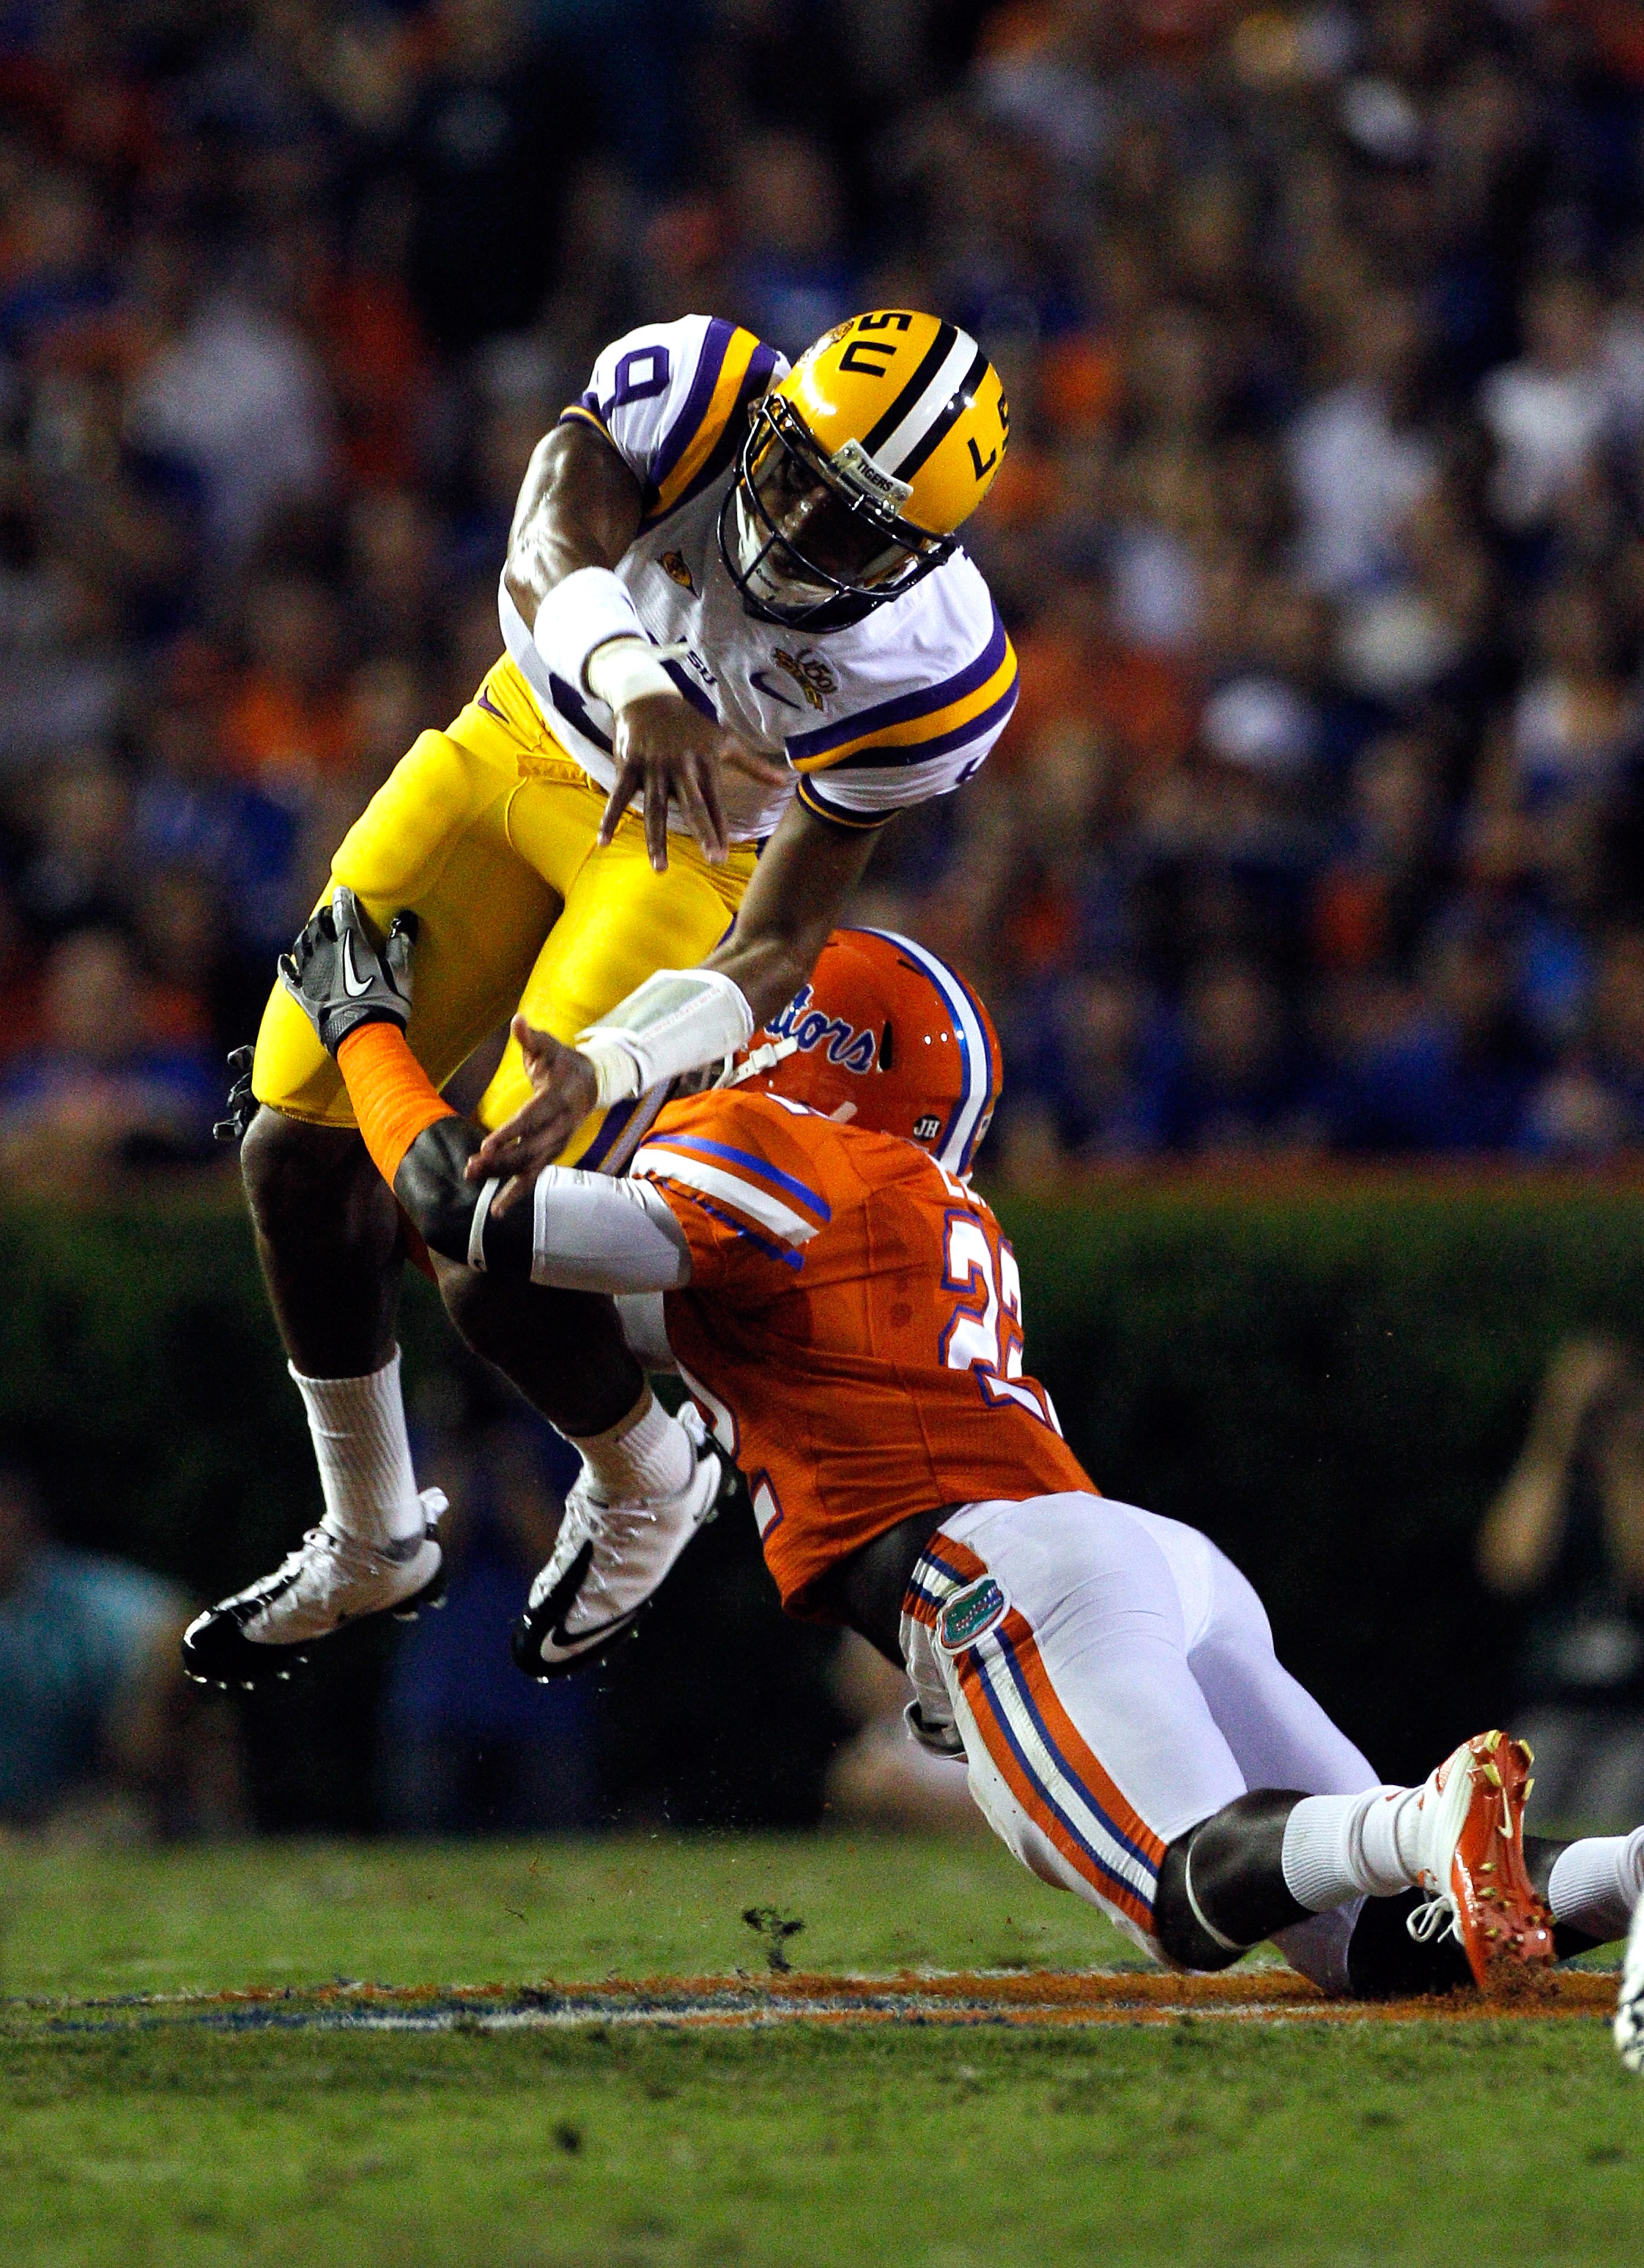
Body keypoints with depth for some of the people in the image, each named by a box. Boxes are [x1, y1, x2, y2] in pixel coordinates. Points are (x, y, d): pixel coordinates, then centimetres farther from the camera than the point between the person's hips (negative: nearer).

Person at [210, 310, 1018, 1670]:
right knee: (299, 1139, 2)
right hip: (530, 742, 3)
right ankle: (372, 1546, 24)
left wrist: (603, 1067, -39)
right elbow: (547, 562, -46)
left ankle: (652, 1492, 21)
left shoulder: (930, 675, -30)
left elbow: (778, 947, -25)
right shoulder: (696, 387, -29)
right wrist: (636, 690, -67)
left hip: (702, 851, -3)